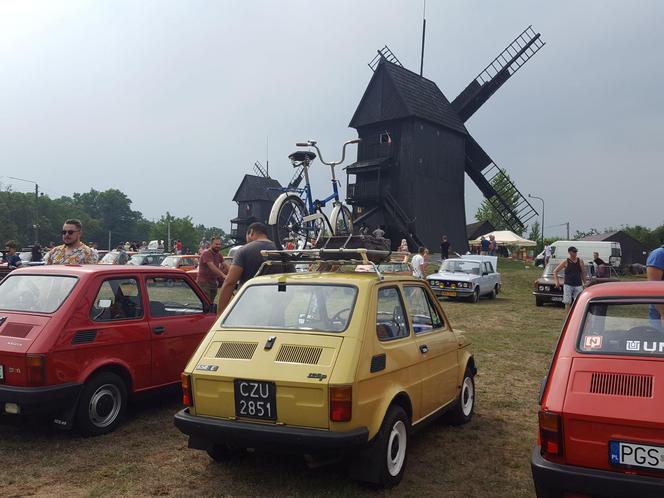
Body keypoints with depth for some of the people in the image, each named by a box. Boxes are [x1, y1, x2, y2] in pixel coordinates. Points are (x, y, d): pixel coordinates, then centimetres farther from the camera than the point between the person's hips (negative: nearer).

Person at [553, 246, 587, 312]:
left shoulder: (580, 261, 6)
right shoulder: (565, 262, -1)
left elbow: (583, 272, 15)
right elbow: (555, 271, 4)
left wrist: (584, 283, 10)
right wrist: (557, 282, -6)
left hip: (578, 285, 2)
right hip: (568, 285, -2)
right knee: (567, 303, 0)